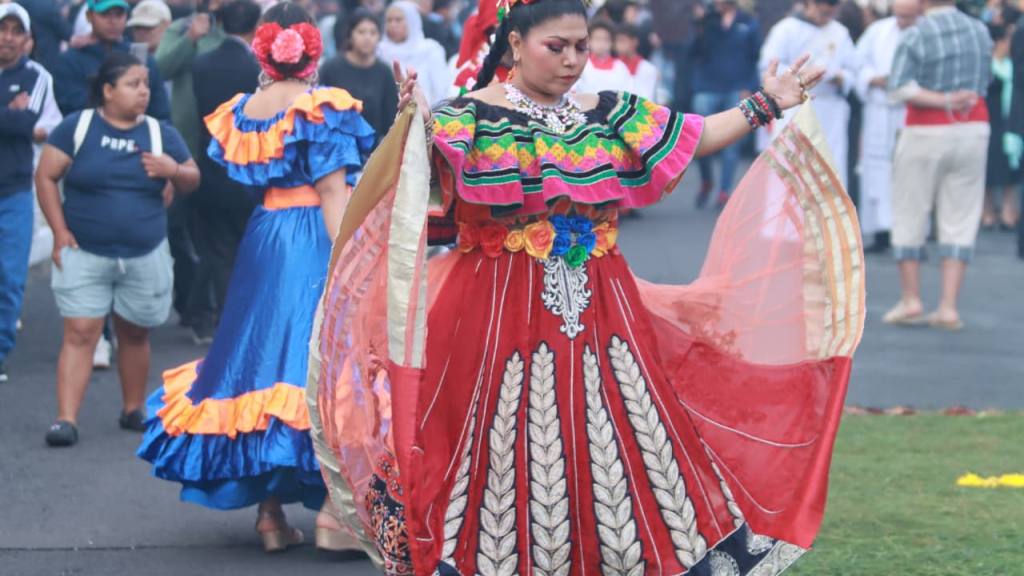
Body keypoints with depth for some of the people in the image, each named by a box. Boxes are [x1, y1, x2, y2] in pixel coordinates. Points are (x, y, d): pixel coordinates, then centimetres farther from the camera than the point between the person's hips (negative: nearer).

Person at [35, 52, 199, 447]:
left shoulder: (160, 134, 6)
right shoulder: (77, 127, -3)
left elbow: (191, 182, 14)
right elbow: (45, 177, -1)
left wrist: (174, 170, -10)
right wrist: (60, 231, -8)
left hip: (145, 256, 3)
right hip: (85, 253, -3)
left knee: (134, 335, 12)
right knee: (79, 333, -9)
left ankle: (134, 411, 29)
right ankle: (66, 419, -11)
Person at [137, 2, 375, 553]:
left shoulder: (241, 112, 6)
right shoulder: (322, 108, -10)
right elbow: (333, 192, -16)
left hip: (262, 238, 6)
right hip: (313, 239, -6)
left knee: (264, 350, 12)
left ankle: (270, 510, 14)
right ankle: (332, 505, -7)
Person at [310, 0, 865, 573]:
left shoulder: (612, 115, 10)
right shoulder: (471, 116, -7)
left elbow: (693, 138, 17)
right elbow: (426, 178, -20)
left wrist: (765, 105, 15)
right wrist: (413, 128, -38)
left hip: (599, 311, 5)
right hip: (503, 316, -5)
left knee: (620, 434, 8)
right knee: (506, 444, -1)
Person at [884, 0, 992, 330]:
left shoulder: (916, 36, -11)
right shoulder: (980, 31, 3)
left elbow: (899, 87, -20)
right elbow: (984, 82, 12)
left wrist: (943, 101, -16)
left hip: (927, 132, -3)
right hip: (974, 129, 3)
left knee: (911, 214, 10)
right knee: (960, 219, 5)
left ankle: (911, 299, 12)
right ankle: (949, 307, 0)